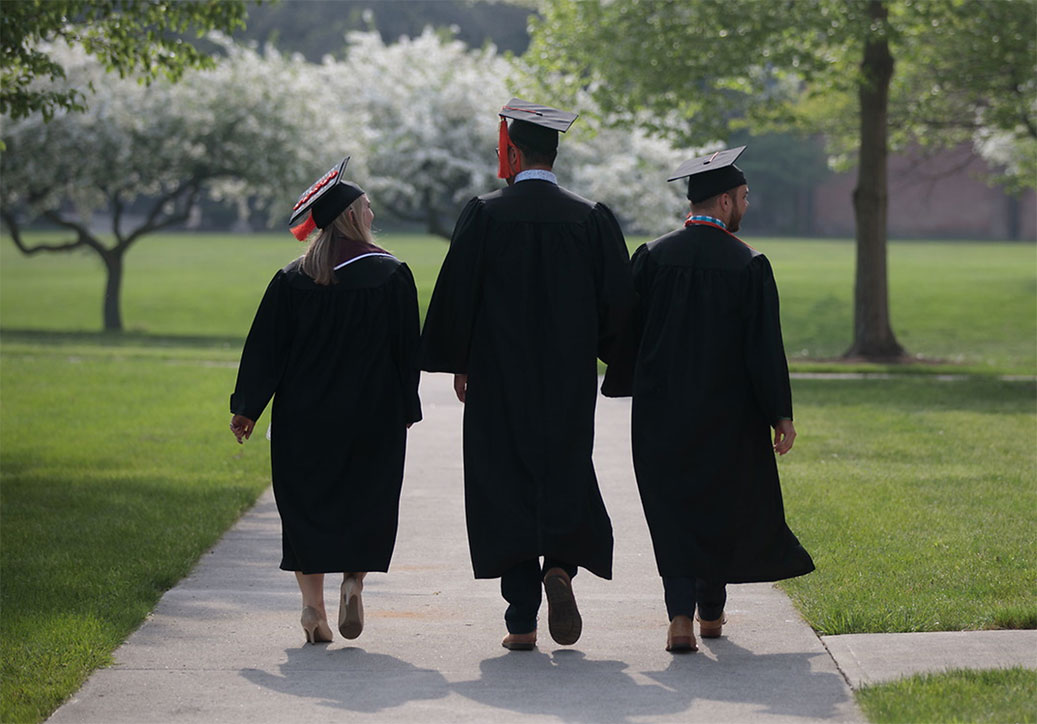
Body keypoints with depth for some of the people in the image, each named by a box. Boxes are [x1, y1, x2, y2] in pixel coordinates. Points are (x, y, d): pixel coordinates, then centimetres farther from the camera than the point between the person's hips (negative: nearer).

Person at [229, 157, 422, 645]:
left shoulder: (292, 279, 0)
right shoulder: (391, 275, -4)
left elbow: (265, 348, 1)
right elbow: (407, 349, -1)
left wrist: (246, 408, 6)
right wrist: (406, 411, 7)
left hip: (304, 415, 1)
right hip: (373, 417, -1)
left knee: (306, 502, 7)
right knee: (367, 501, 11)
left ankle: (313, 604, 1)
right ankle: (354, 582, -8)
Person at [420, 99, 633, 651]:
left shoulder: (484, 215, -8)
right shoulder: (591, 218, -1)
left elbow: (455, 294, -5)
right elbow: (618, 300, 1)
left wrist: (458, 365, 8)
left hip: (497, 382, -2)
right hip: (570, 386, 2)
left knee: (504, 488, 4)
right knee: (565, 477, 15)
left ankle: (521, 621, 0)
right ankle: (560, 565, -12)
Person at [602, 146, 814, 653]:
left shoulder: (652, 256, -3)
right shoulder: (748, 265, -9)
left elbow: (626, 327, 3)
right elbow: (764, 345, -9)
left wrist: (628, 387, 20)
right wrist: (780, 415, -4)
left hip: (660, 408, 1)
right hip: (726, 411, -1)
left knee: (672, 506, 3)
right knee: (721, 504, 17)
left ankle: (681, 617, -13)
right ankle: (711, 612, 28)